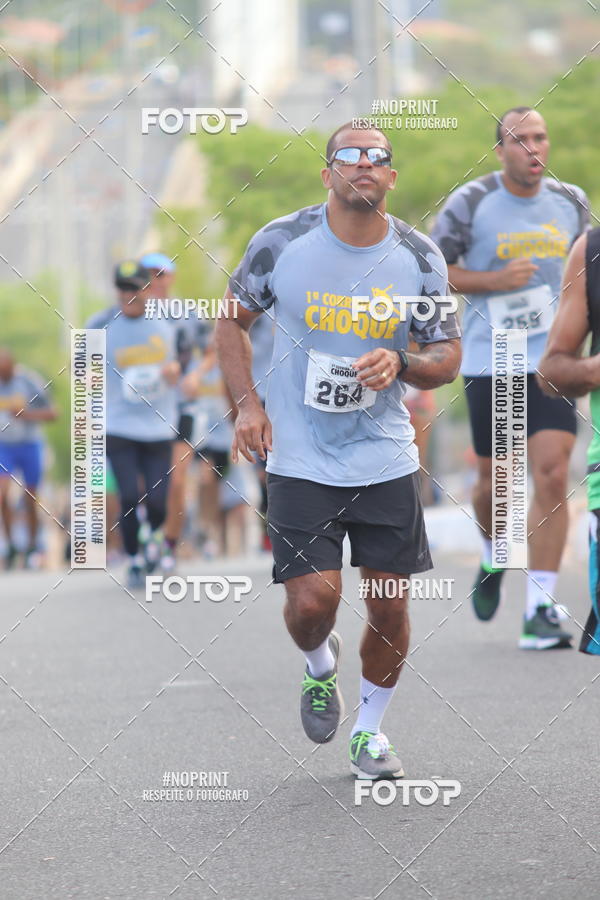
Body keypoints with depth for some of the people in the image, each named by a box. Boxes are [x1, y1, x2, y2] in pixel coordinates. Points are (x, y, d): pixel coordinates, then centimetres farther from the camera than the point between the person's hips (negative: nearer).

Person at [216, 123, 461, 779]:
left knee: (390, 605, 2)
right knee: (313, 598, -13)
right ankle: (319, 665, 24)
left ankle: (368, 731, 26)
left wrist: (400, 364, -18)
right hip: (299, 460, -2)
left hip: (386, 459, 2)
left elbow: (448, 357, 4)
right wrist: (247, 403, -4)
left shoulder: (420, 259, -3)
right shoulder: (281, 243, -7)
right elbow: (232, 320, 8)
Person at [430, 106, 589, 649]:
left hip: (553, 361, 2)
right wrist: (496, 281, -13)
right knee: (493, 480, 6)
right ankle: (494, 559, 39)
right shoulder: (471, 203, -4)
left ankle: (540, 608, -8)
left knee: (552, 477, -10)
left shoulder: (571, 203, 7)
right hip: (490, 362, -2)